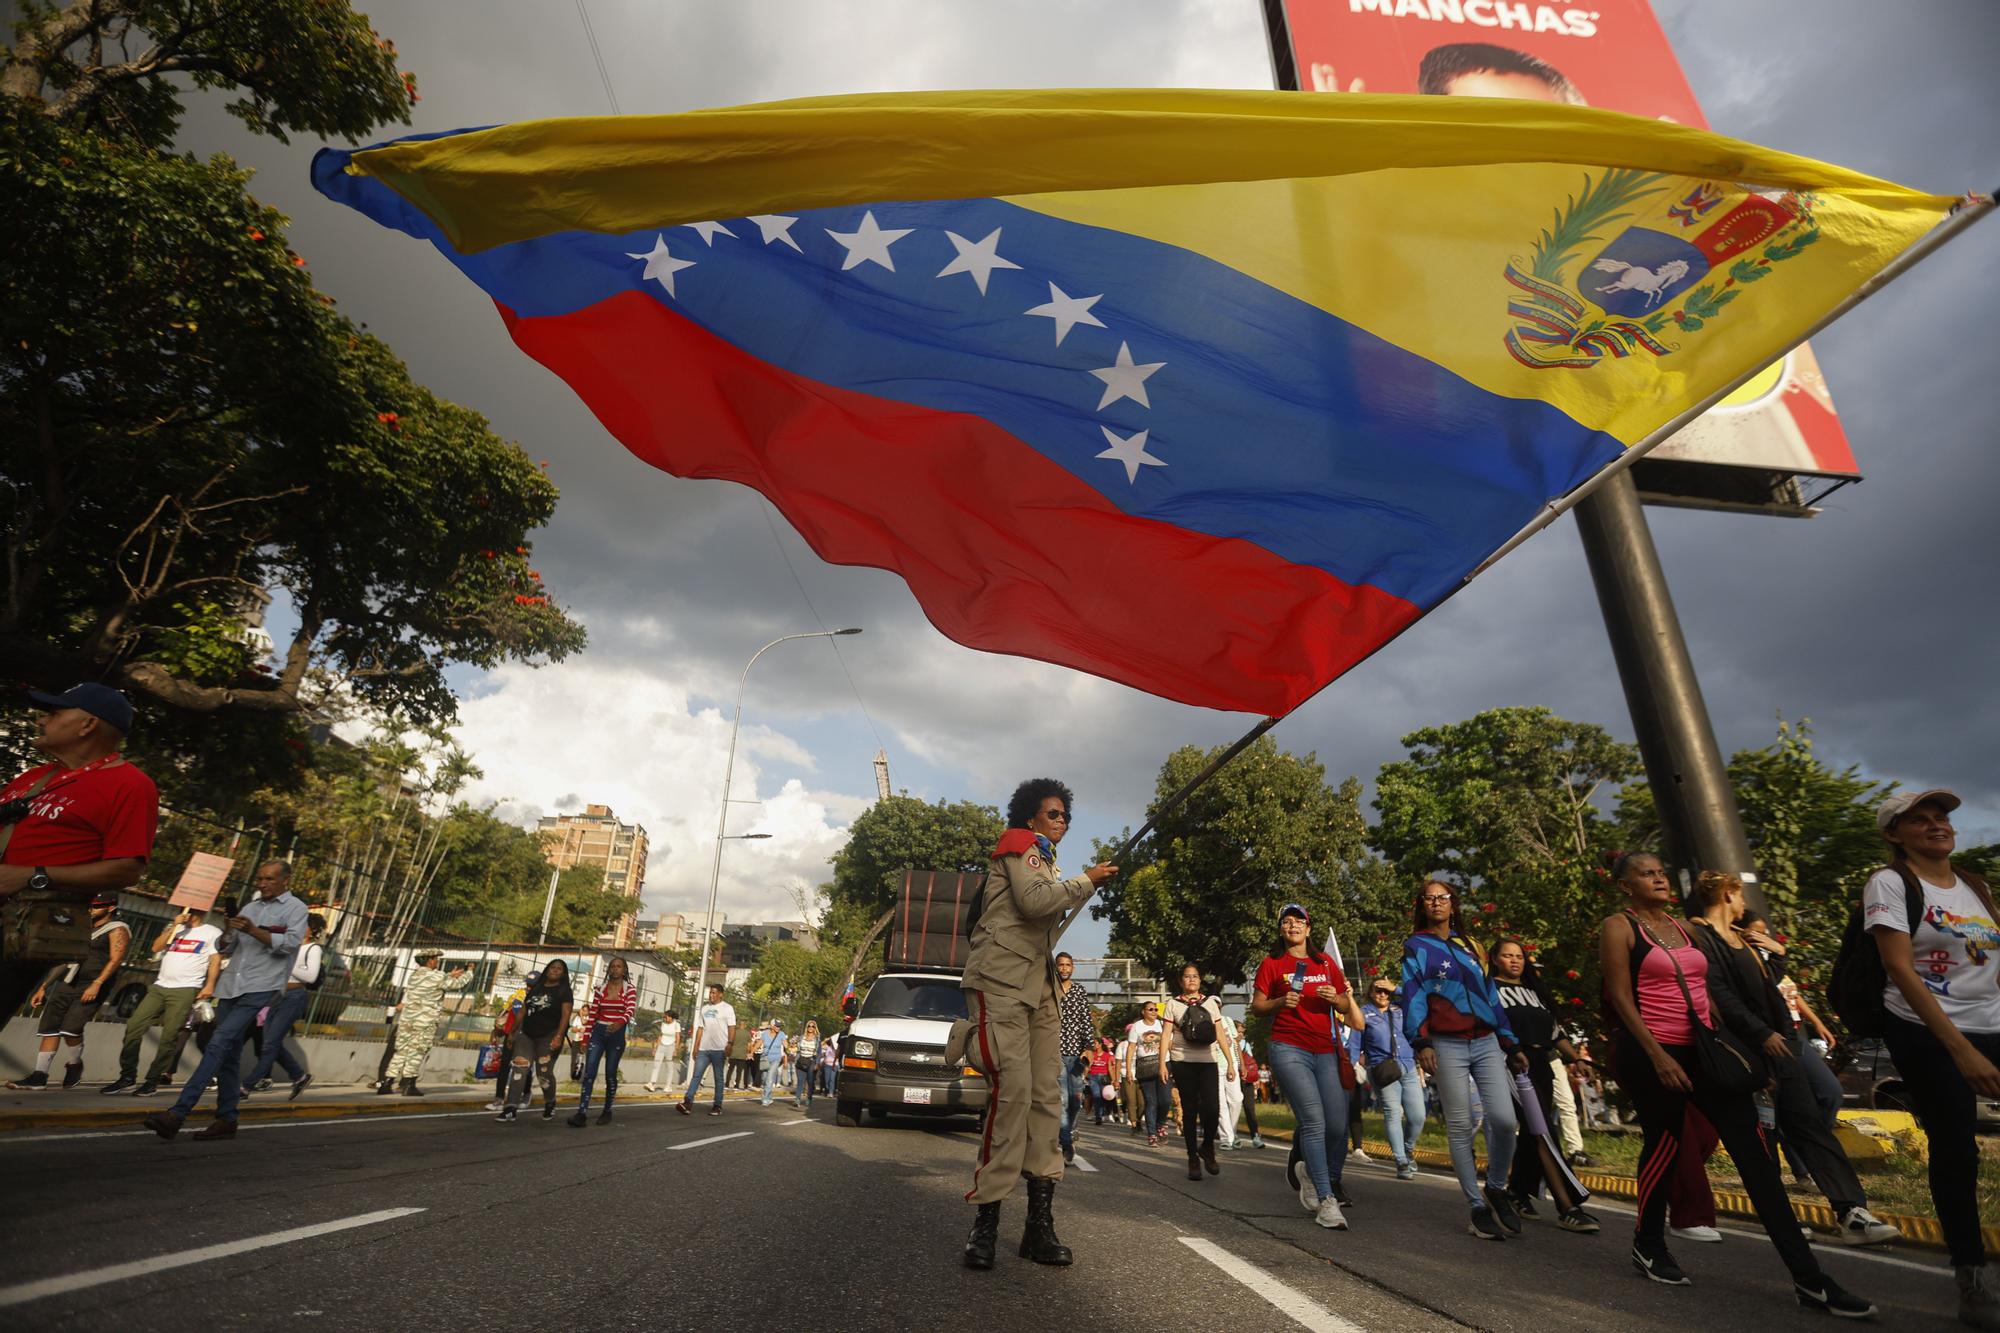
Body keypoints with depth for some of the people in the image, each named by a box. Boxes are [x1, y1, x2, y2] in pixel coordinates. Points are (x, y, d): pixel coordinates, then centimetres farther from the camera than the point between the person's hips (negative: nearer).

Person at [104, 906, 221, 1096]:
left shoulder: (212, 932, 5)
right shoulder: (175, 928, 21)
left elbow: (216, 960, -3)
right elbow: (156, 947, 7)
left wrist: (209, 986, -15)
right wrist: (174, 926, -3)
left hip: (186, 990, -5)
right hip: (159, 987, 5)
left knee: (170, 1036, -8)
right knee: (133, 1027, -3)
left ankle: (153, 1081, 2)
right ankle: (127, 1075, 9)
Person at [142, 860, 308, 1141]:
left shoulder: (295, 909, 2)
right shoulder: (249, 907, 21)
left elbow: (290, 943, -12)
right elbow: (224, 949, 19)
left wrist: (252, 930, -20)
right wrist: (228, 932, -3)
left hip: (260, 988, -7)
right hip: (230, 986, 7)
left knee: (219, 1044, -18)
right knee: (228, 1055, 8)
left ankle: (178, 1113, -20)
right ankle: (227, 1120, 13)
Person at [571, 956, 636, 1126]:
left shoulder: (630, 989, -4)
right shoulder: (600, 989, 6)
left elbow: (630, 1010, -19)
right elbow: (592, 1015, 9)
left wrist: (619, 1023, -39)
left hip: (617, 1034, -2)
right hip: (598, 1033, 2)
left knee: (610, 1074, 5)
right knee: (589, 1072, -9)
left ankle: (607, 1111, 20)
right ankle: (582, 1113, -12)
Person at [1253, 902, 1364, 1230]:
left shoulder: (1326, 962, 15)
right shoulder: (1272, 964, 5)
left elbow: (1346, 1007, 16)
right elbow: (1256, 1005, 3)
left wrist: (1335, 998, -6)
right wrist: (1280, 1002, -16)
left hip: (1325, 1051, 4)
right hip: (1289, 1050, -4)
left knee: (1338, 1125, -2)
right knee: (1314, 1122, -15)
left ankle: (1316, 1180, 23)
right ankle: (1326, 1201, -9)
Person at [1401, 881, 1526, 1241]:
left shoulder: (1469, 946, 18)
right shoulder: (1417, 947, 3)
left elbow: (1490, 995, 19)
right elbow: (1412, 996, -5)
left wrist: (1511, 1045, 15)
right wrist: (1421, 1043, -17)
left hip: (1486, 1043, 4)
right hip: (1447, 1046, -4)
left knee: (1504, 1119, -10)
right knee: (1460, 1127, -2)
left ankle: (1496, 1189, 13)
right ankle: (1478, 1208, 8)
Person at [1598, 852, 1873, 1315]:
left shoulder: (1682, 926, 13)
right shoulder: (1619, 927, -8)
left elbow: (1702, 992, 19)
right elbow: (1621, 998, -13)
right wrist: (1657, 1057, -18)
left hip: (1701, 1049, 6)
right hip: (1650, 1053, -6)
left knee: (1754, 1150, 0)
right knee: (1665, 1145, 5)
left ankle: (1808, 1278, 5)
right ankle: (1647, 1246, 26)